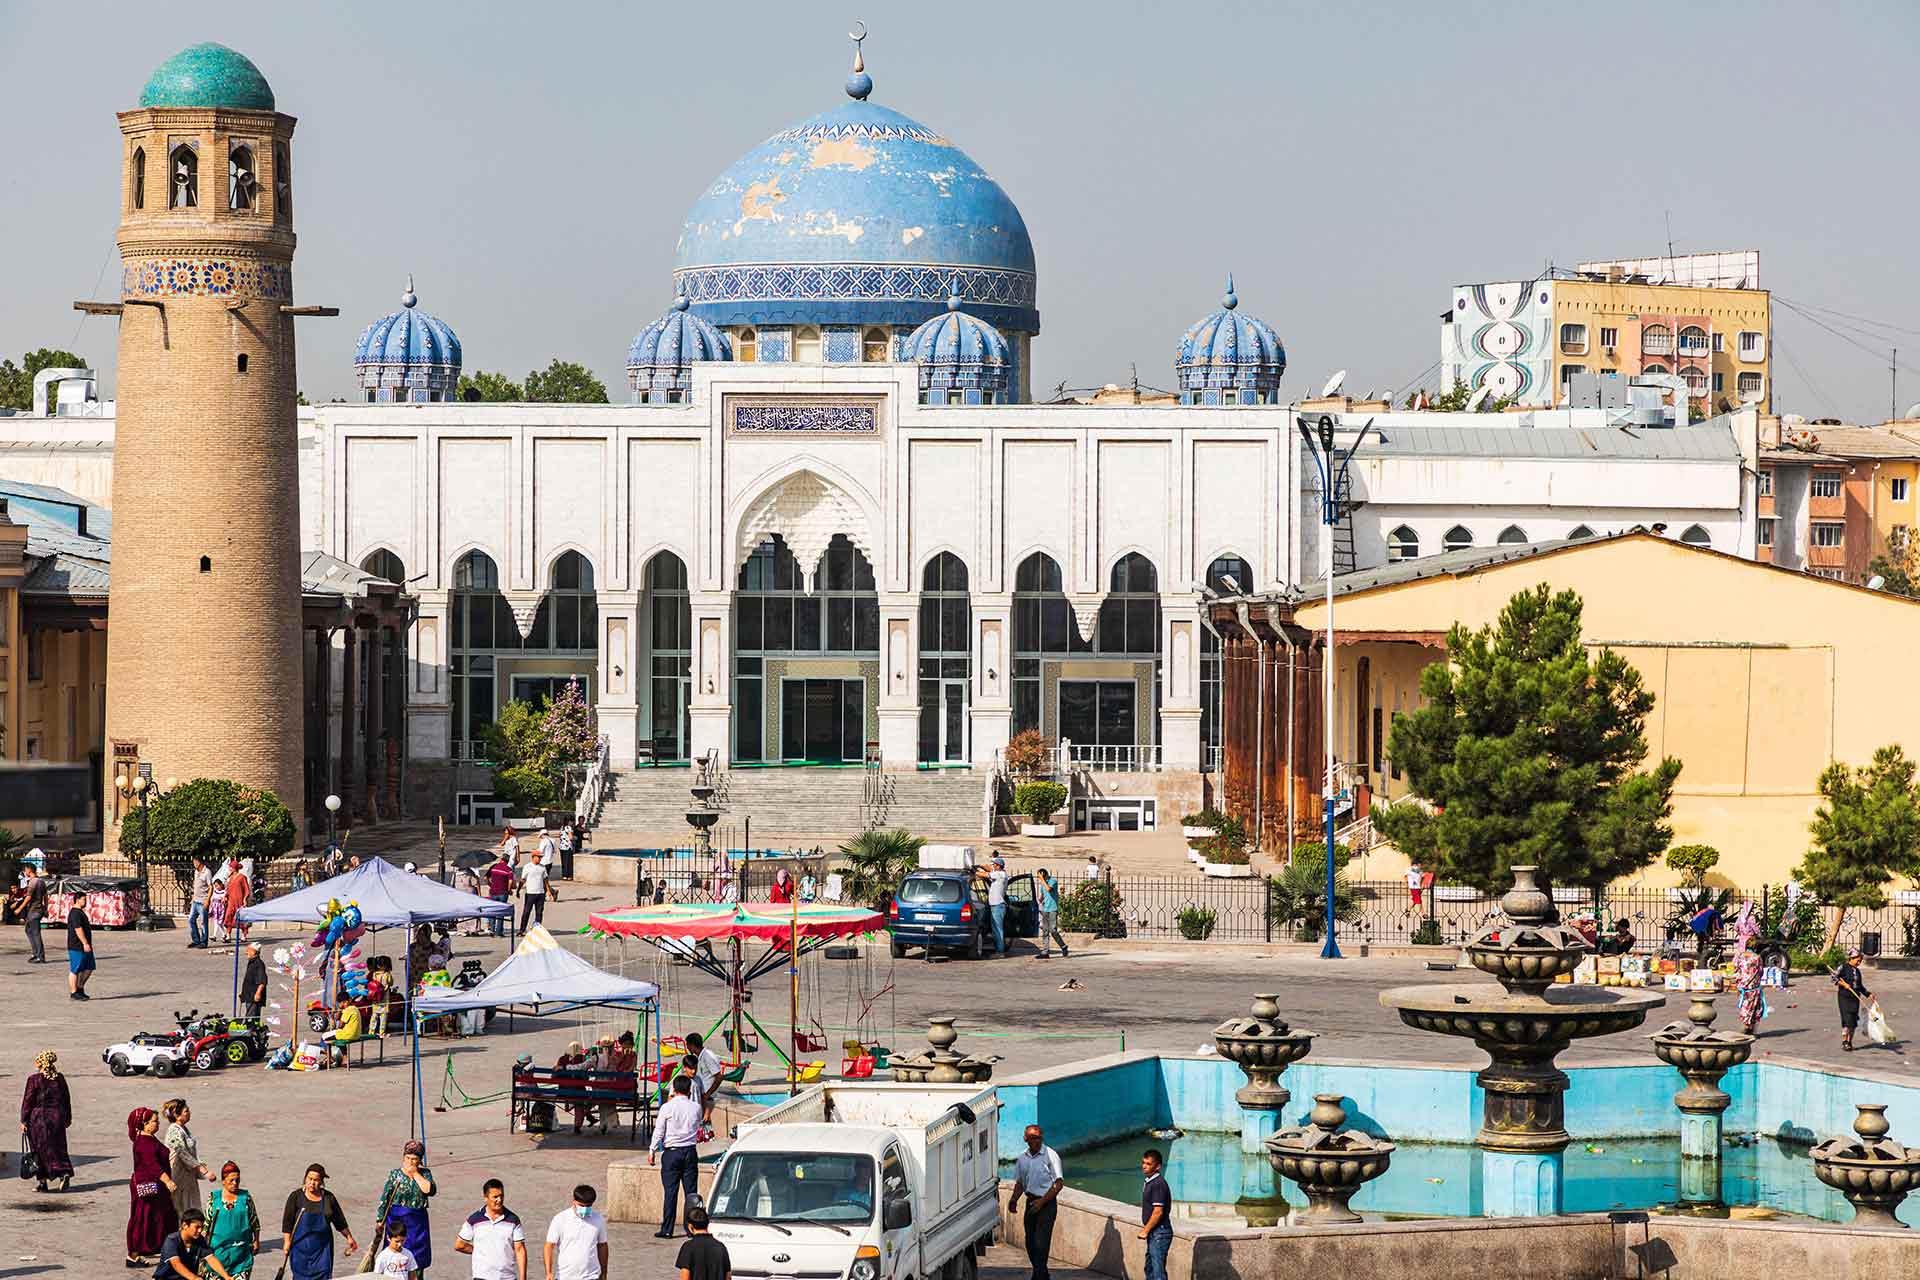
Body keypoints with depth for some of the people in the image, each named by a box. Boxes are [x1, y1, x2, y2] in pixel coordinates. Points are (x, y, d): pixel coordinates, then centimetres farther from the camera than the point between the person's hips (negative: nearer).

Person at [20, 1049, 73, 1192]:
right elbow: (66, 1099, 11)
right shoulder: (60, 1078, 3)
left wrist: (23, 1121, -3)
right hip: (57, 1118, 4)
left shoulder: (34, 1080, -11)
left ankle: (42, 1181, 6)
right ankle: (65, 1173, -10)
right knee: (58, 1147, 9)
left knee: (39, 1150, 4)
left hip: (39, 1119, -4)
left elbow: (27, 1101, -9)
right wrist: (68, 1118, 22)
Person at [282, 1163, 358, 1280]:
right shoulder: (296, 1196, -3)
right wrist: (287, 1241, -7)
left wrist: (349, 1238, 18)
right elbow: (287, 1221, -2)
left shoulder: (328, 1198, 2)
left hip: (322, 1248, 1)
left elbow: (340, 1221, 13)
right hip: (301, 1247, -1)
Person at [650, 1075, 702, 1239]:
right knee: (691, 1191, 6)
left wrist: (652, 1151, 5)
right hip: (690, 1151, 2)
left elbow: (659, 1131, -5)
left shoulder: (667, 1108, -8)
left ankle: (667, 1230, -1)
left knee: (670, 1191, -1)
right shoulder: (695, 1107, -1)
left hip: (671, 1152, -2)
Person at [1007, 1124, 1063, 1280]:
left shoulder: (1050, 1155, -11)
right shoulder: (1023, 1158, 7)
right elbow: (1020, 1182, 17)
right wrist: (1014, 1199, -2)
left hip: (1047, 1204, -6)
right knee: (1030, 1243, 10)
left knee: (1041, 1244, -11)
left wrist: (1042, 1201, -18)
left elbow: (1059, 1184, -12)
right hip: (1031, 1202, 6)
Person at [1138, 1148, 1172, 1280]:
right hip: (1153, 1233, 10)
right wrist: (1145, 1229, 17)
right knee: (1150, 1268, 19)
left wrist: (1145, 1230, -15)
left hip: (1159, 1233, -10)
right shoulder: (1148, 1182, 12)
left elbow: (1158, 1212, -22)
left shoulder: (1158, 1184, -19)